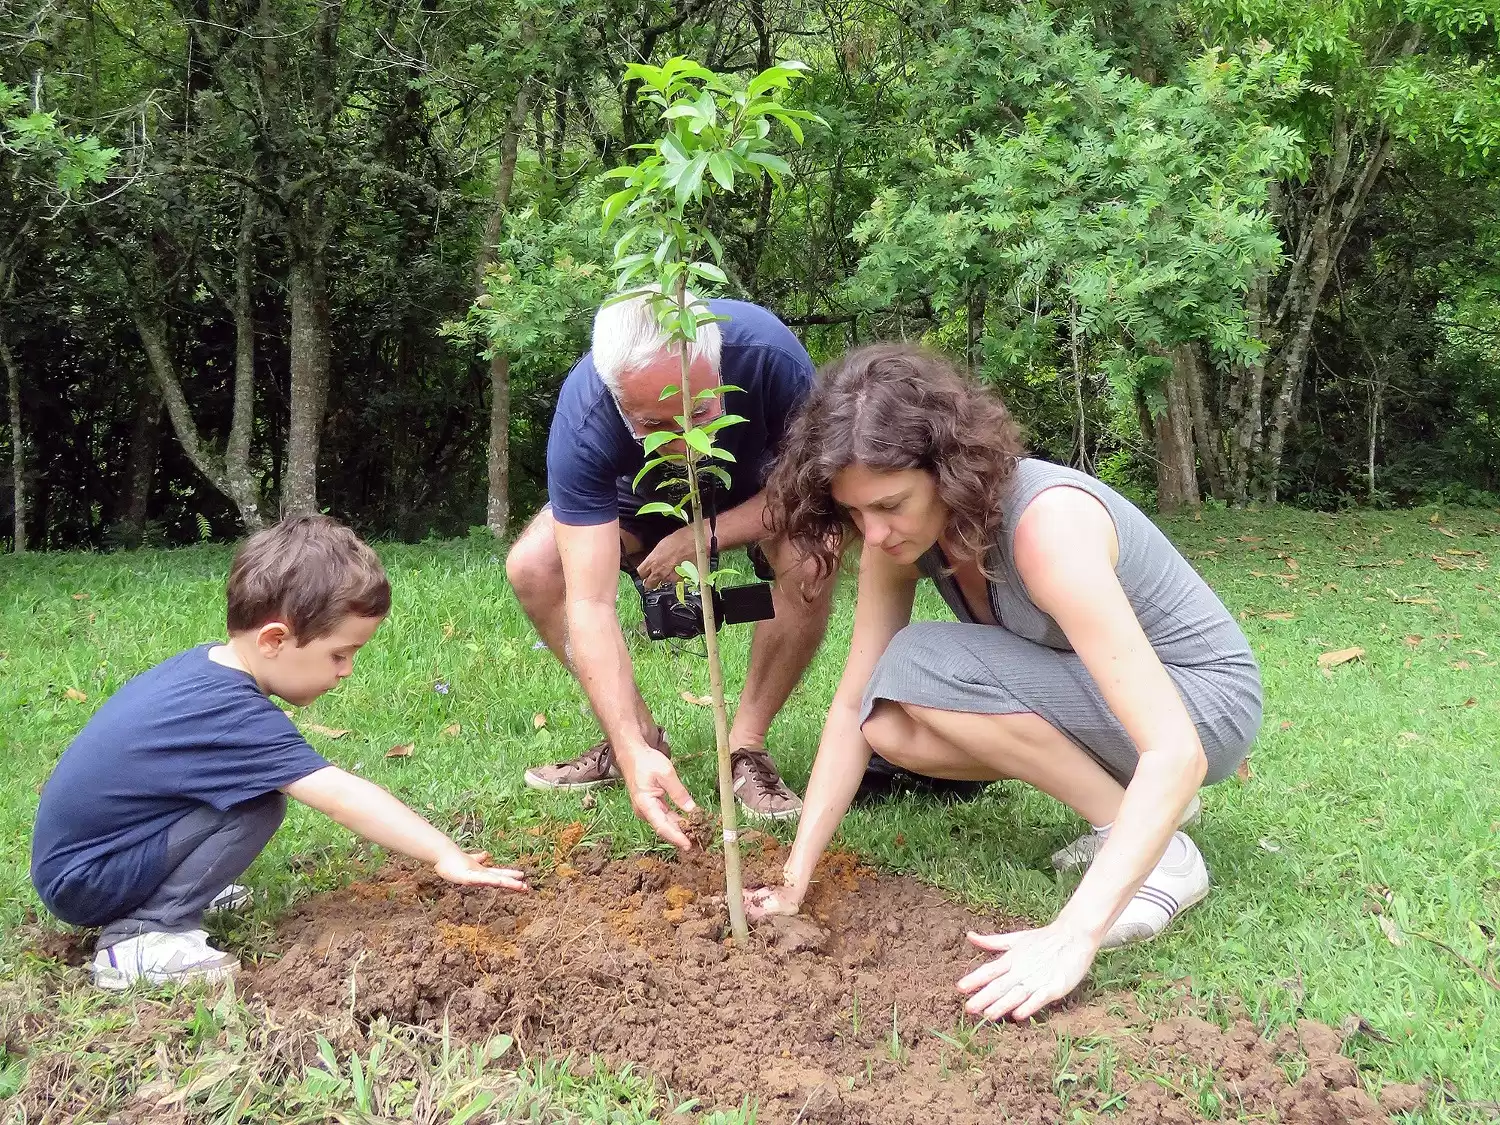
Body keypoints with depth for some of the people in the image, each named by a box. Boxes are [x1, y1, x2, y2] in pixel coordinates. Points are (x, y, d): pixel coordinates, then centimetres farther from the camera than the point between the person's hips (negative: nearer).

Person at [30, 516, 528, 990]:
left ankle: (163, 892, 9)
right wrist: (447, 855, -30)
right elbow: (343, 797, -31)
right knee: (258, 806, -22)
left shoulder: (206, 662, -2)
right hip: (80, 883, -9)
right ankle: (142, 938, -15)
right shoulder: (233, 716, -29)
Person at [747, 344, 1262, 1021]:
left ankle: (1158, 849, -14)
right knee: (891, 726, -13)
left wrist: (1072, 936, -45)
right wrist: (795, 879, -14)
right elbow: (854, 705, -7)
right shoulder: (897, 533, -11)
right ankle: (1126, 799, 4)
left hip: (1203, 704, -7)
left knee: (920, 665, -25)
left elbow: (1176, 750, -38)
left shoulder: (1047, 523, -33)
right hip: (1086, 695, 8)